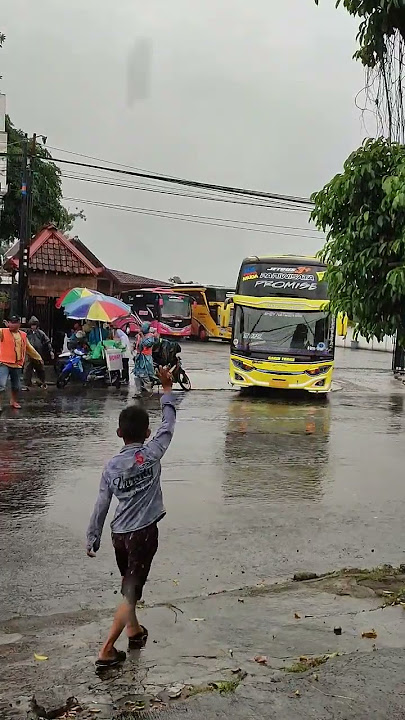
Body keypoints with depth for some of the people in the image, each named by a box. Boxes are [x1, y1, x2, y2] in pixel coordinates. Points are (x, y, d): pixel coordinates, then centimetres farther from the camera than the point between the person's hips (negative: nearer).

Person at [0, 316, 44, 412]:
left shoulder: (23, 335, 11)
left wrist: (38, 357, 28)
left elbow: (29, 348, 22)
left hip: (17, 365, 5)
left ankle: (14, 401, 38)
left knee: (16, 386, 17)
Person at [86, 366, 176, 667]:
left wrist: (93, 539, 11)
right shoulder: (152, 454, -12)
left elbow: (101, 506, 0)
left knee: (129, 585, 25)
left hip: (120, 533, 5)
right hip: (144, 533, -4)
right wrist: (167, 389, 10)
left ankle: (134, 630, 43)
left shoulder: (111, 466, -4)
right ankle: (106, 651, -2)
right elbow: (168, 424, 1)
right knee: (131, 592, 0)